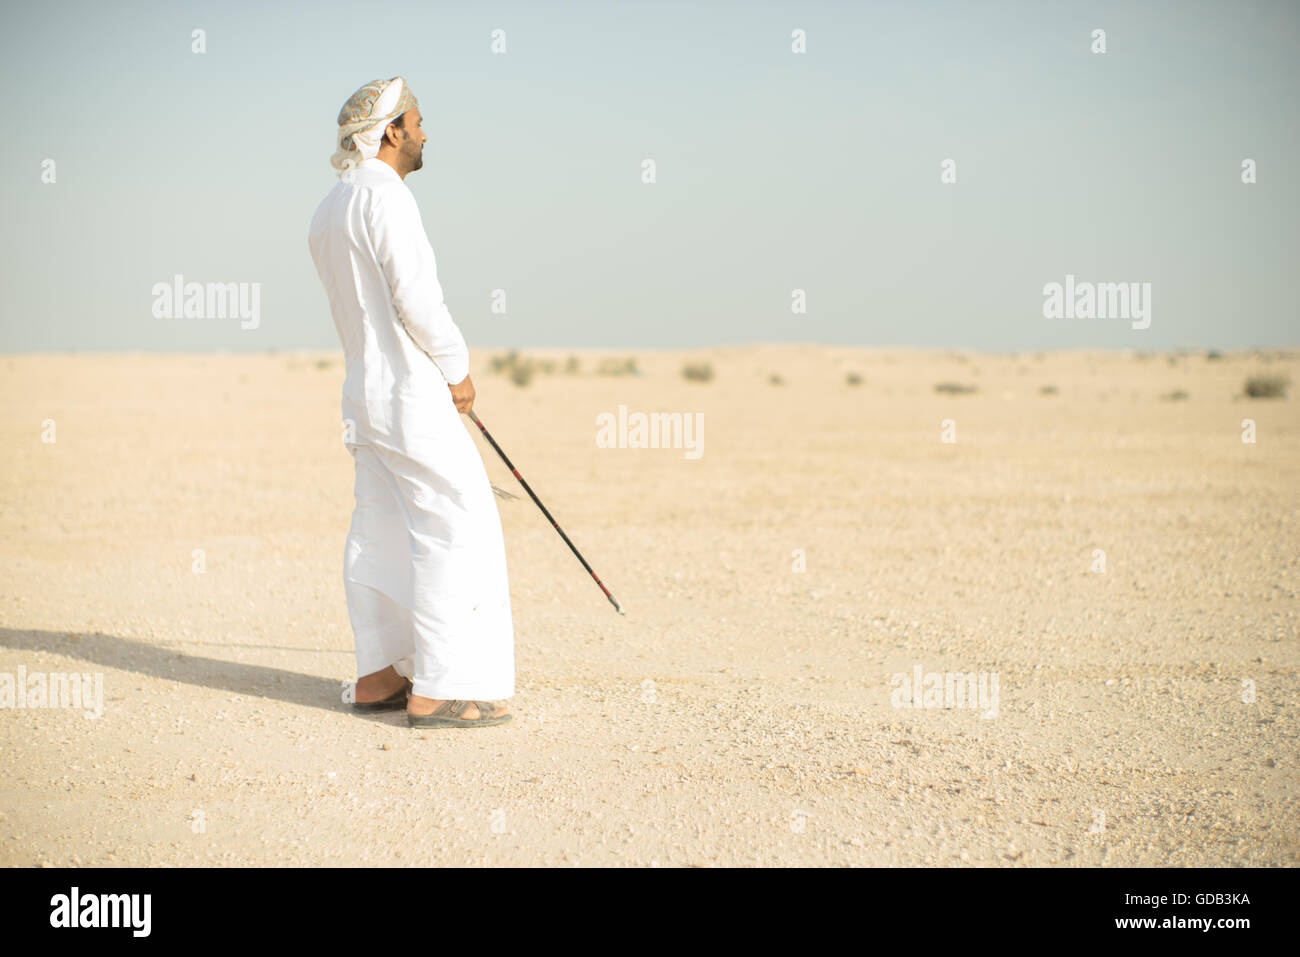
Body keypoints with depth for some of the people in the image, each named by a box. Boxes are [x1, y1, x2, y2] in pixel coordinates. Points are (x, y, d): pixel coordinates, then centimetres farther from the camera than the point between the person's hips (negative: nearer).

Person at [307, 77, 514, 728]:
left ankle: (379, 675, 20)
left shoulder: (328, 210, 15)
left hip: (363, 391, 10)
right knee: (457, 528, -7)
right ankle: (440, 691, -8)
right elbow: (416, 297, -20)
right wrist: (457, 369, -8)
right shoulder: (385, 194, -14)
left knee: (381, 532, 14)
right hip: (412, 393, -10)